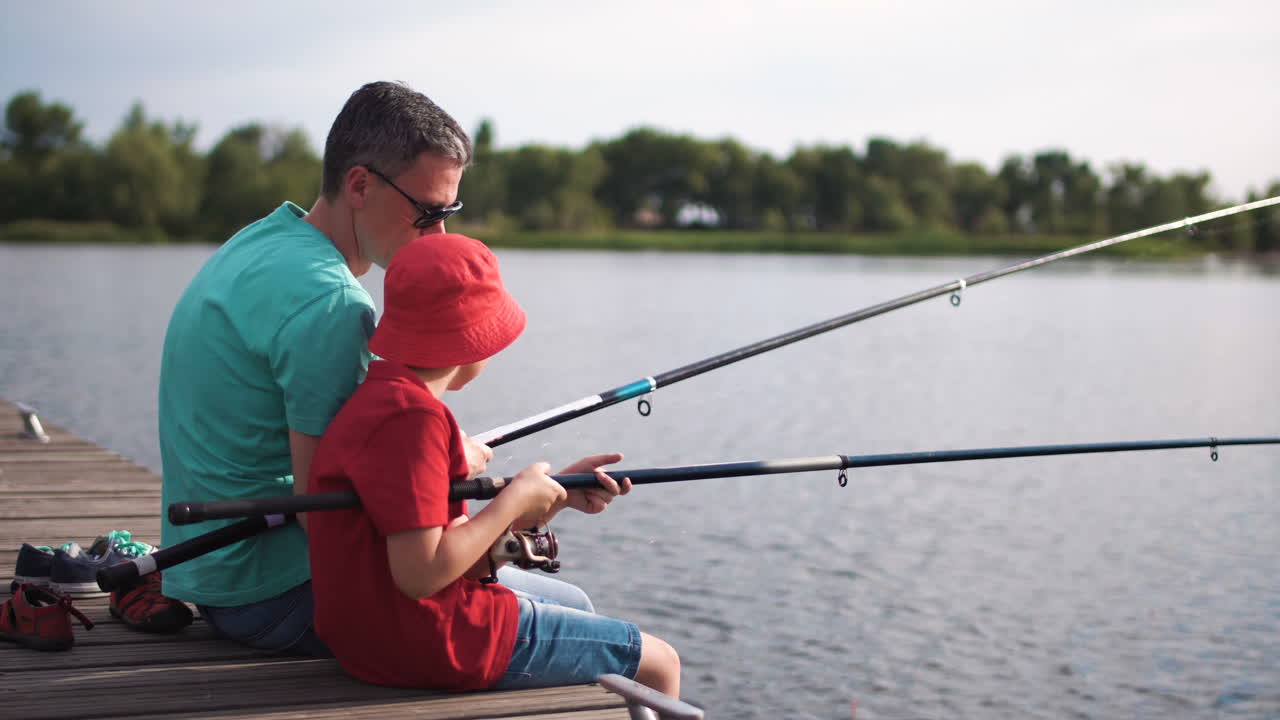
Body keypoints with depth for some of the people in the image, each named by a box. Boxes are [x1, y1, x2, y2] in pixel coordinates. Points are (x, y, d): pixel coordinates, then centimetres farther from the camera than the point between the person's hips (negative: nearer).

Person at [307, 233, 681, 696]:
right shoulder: (412, 417, -21)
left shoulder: (374, 395, 10)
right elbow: (422, 574, -26)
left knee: (574, 610, 32)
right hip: (424, 645, -11)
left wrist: (554, 496, 5)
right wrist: (516, 500, -14)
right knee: (657, 666, 1)